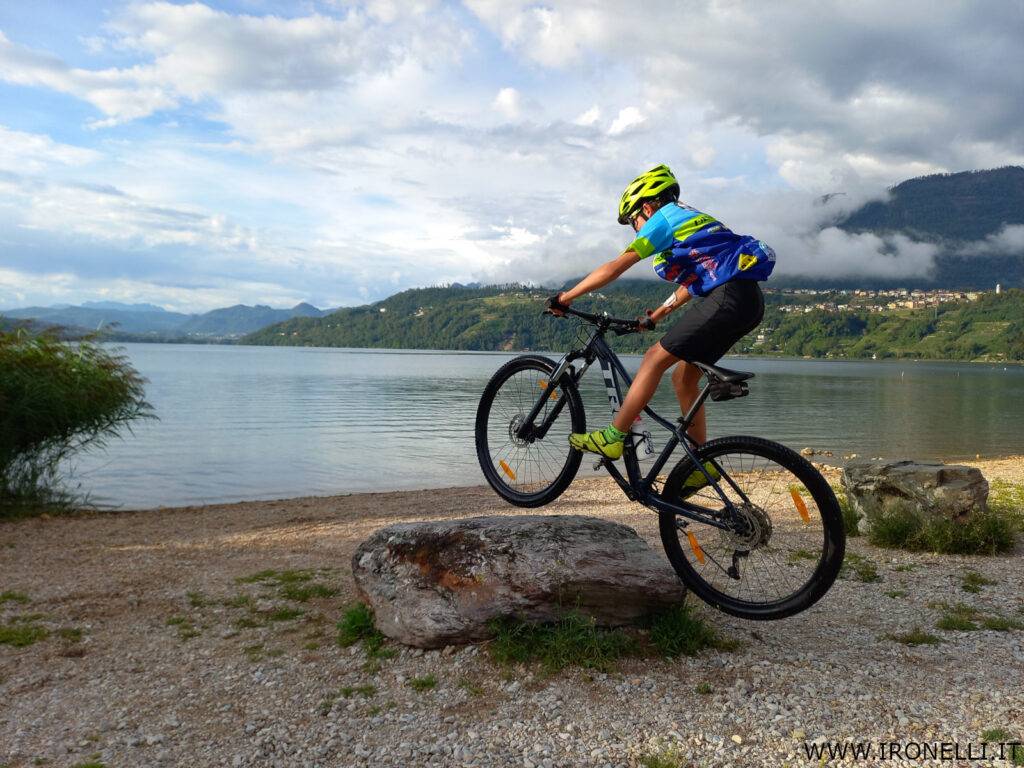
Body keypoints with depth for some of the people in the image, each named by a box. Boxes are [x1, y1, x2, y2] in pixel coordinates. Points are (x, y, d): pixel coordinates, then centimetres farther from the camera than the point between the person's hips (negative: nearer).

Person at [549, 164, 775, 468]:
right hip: (749, 300, 9)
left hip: (729, 296, -9)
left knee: (655, 359, -6)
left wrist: (565, 297, -1)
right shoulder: (688, 218, 27)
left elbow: (614, 268, -6)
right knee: (683, 378, 12)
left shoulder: (664, 218, -1)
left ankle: (612, 438, -4)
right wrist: (657, 315, 33)